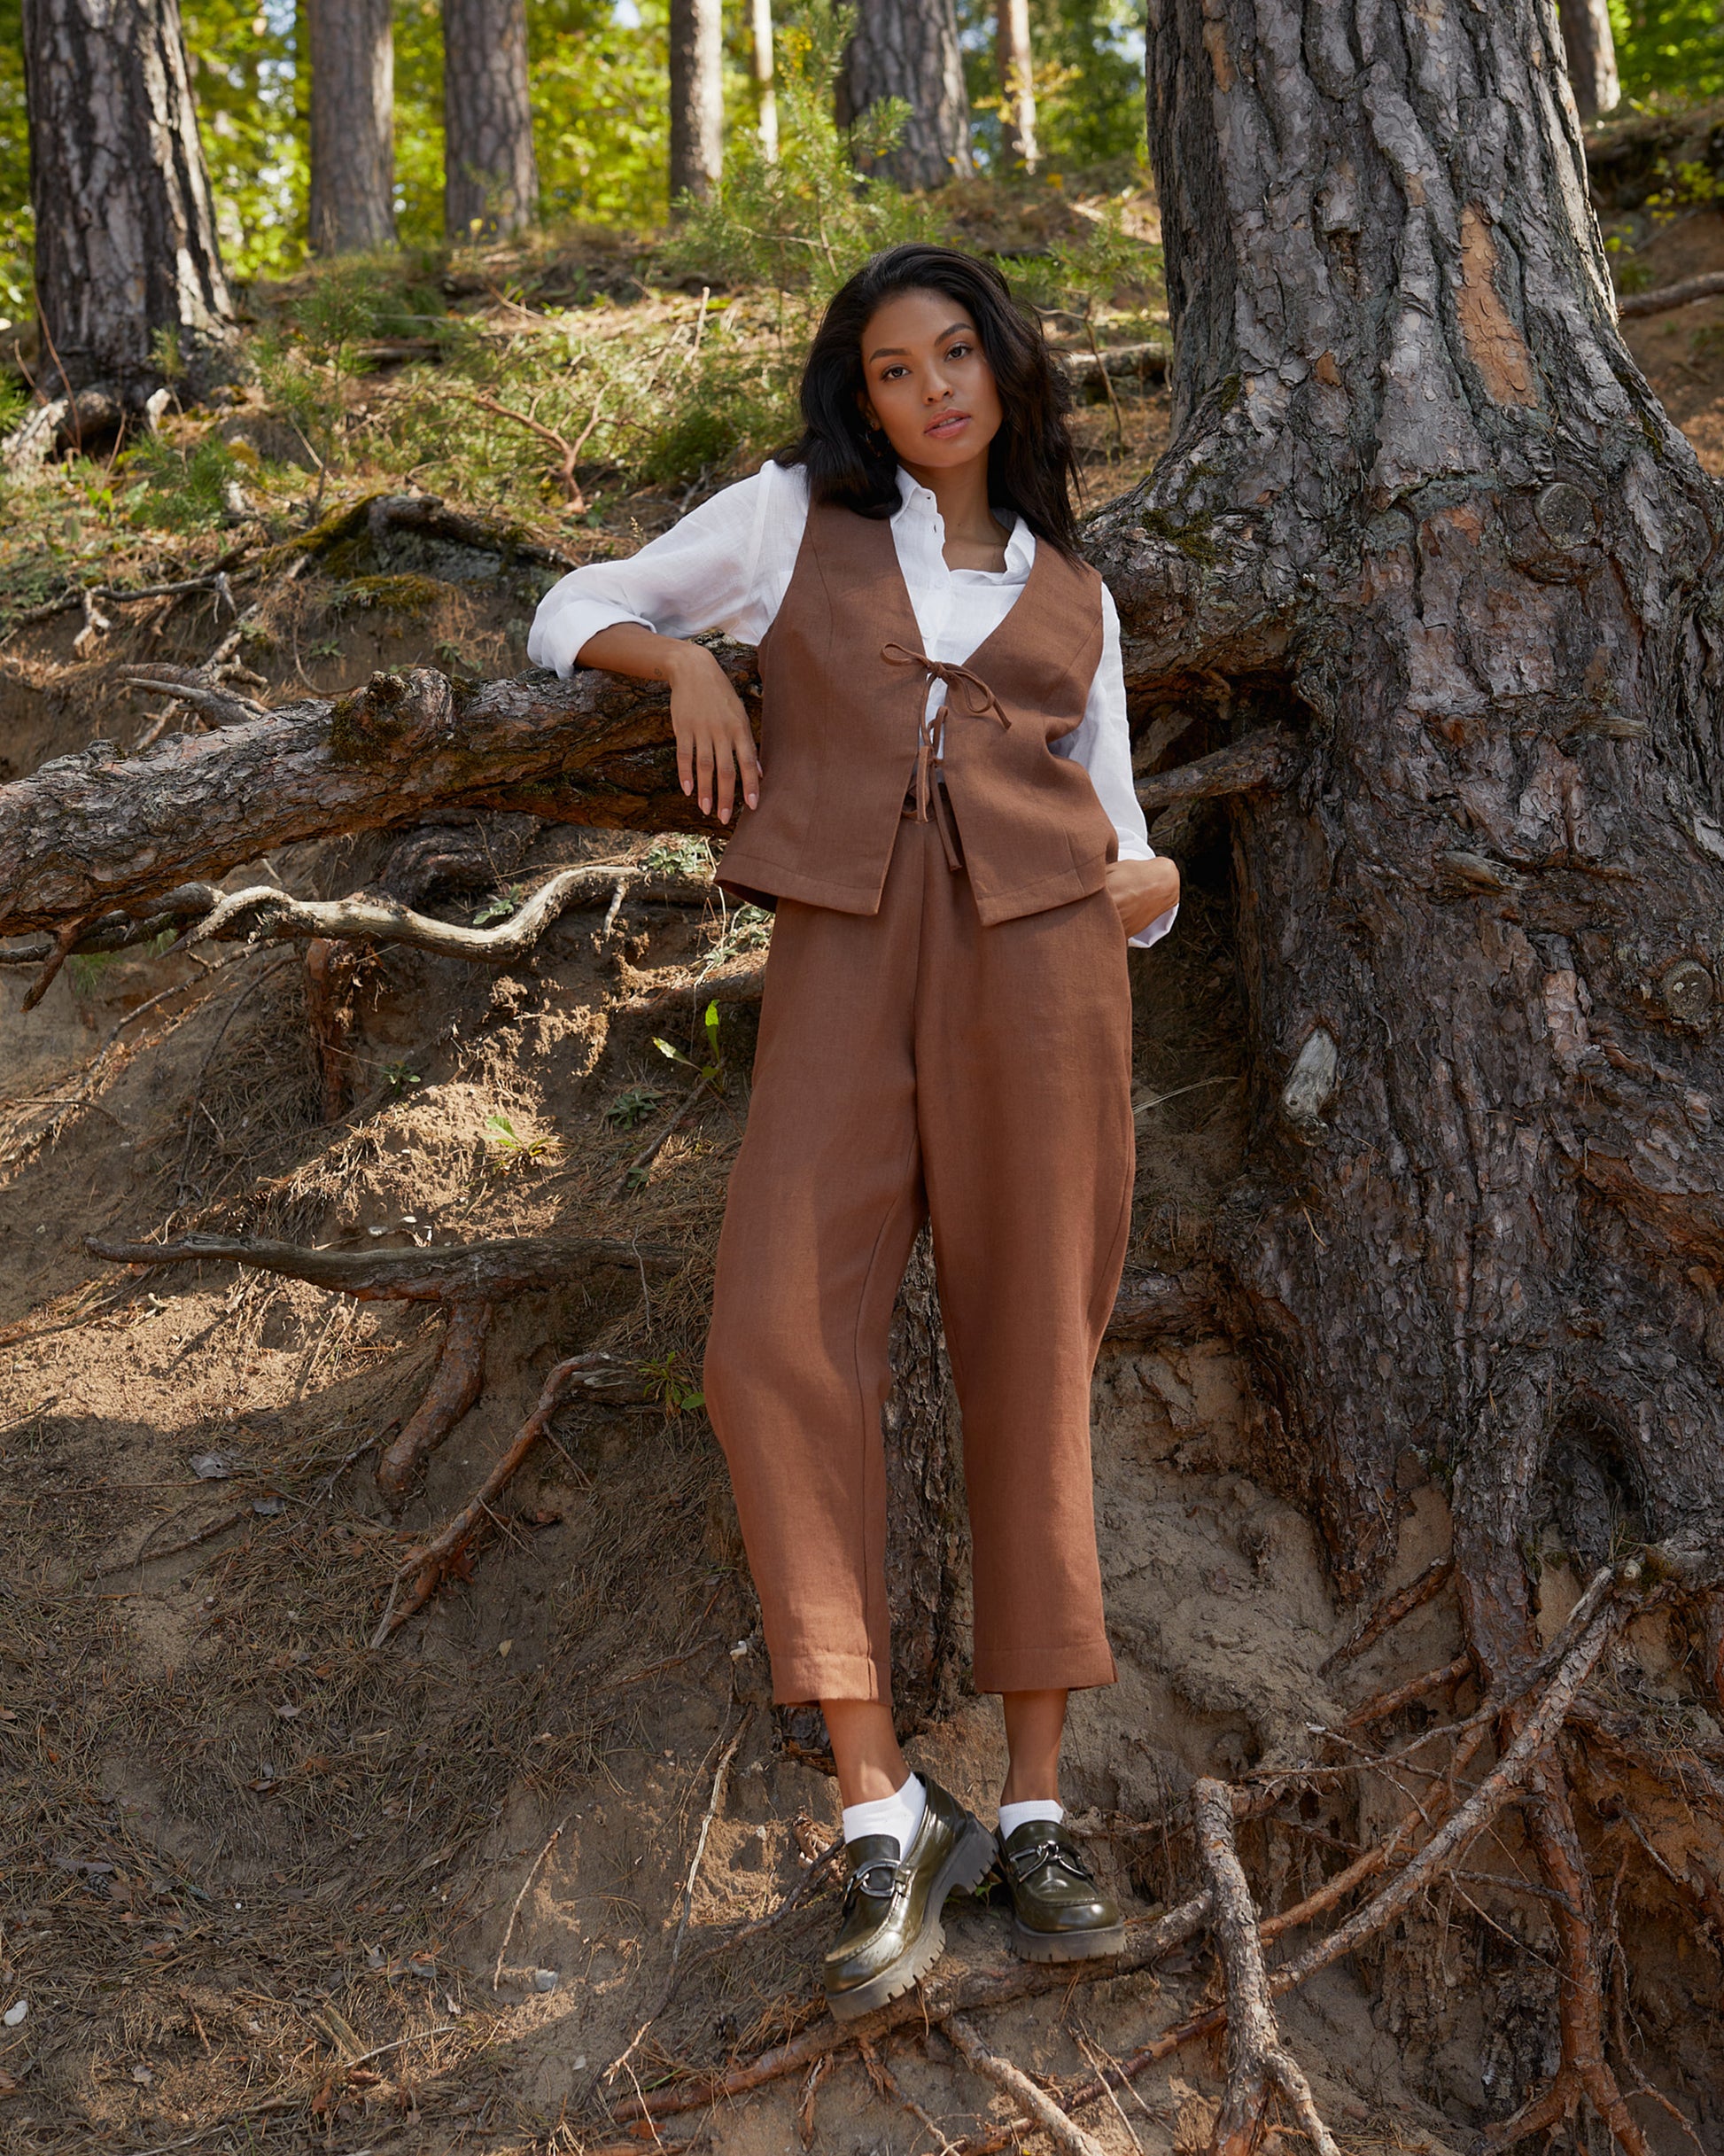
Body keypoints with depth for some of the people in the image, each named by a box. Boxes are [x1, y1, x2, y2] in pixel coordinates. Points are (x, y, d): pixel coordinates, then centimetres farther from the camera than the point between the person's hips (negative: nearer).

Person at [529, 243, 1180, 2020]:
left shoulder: (1071, 597, 21)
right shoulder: (795, 516, 16)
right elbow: (569, 613, 20)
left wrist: (1146, 880, -3)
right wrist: (690, 665, 0)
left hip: (1035, 955, 1)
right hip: (846, 962, -1)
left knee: (1030, 1359, -3)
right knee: (779, 1337, -17)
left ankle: (1033, 1811, 7)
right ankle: (884, 1817, -10)